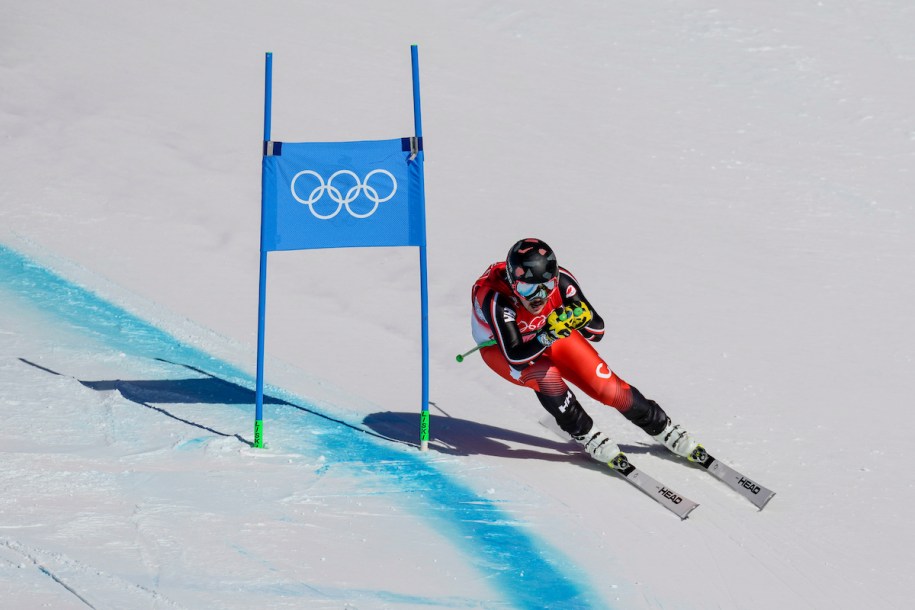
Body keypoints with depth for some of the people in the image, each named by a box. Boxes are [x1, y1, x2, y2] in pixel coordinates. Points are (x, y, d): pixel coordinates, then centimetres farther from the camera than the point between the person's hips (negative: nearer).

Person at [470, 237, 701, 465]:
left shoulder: (560, 280, -31)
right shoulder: (496, 299, -41)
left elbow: (596, 332, -22)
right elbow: (516, 358, -42)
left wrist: (582, 316, -44)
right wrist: (549, 335, -56)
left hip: (550, 333, 3)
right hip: (501, 347, -3)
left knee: (608, 387, -5)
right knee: (545, 376, -33)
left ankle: (662, 428, 18)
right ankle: (587, 436, -10)